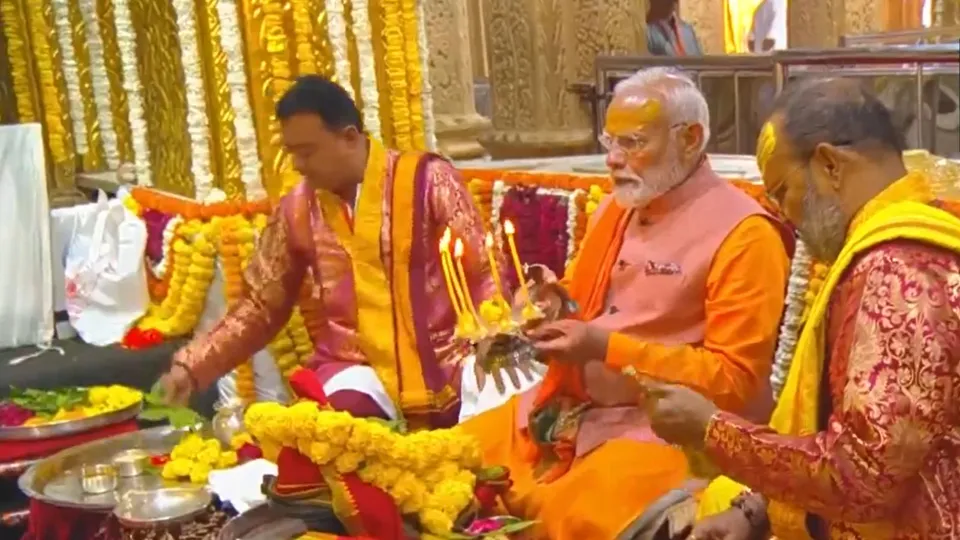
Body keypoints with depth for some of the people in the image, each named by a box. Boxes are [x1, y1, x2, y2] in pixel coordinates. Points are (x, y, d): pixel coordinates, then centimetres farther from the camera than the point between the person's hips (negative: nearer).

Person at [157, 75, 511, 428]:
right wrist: (192, 367, 2)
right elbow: (261, 307, 13)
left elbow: (482, 276, -2)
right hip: (356, 369, 2)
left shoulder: (427, 180, -3)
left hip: (442, 364, -1)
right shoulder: (296, 210, 6)